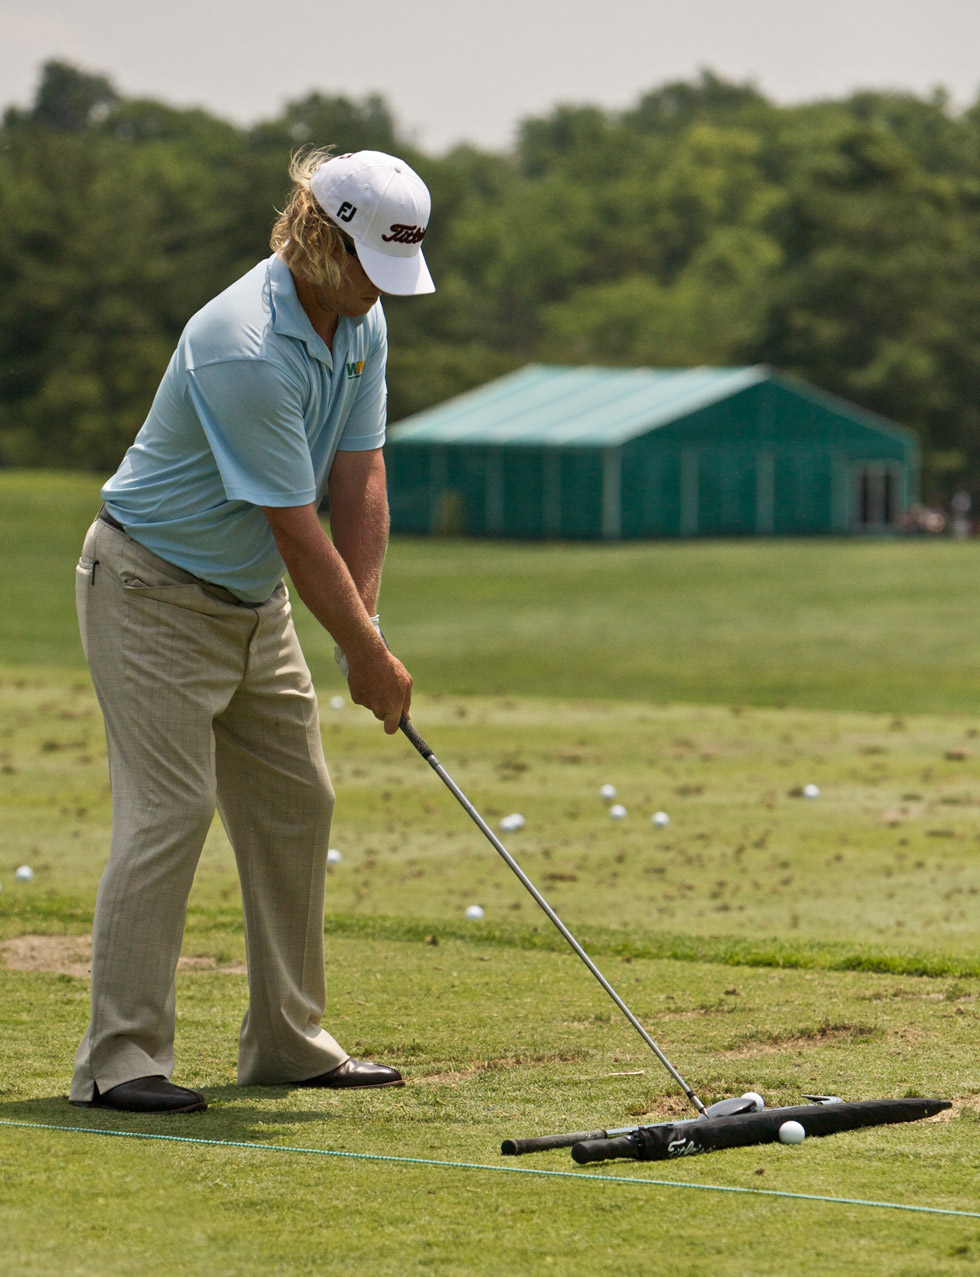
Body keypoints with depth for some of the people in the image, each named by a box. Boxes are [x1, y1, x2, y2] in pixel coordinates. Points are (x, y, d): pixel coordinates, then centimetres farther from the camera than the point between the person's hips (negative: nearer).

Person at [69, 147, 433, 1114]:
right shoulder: (246, 351, -29)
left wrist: (365, 625, -9)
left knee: (294, 804, 9)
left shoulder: (361, 324, -1)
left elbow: (358, 480, 0)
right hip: (153, 589, -9)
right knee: (169, 809, -15)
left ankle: (286, 1040, 17)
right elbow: (296, 527, -25)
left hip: (251, 599, 9)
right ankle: (119, 1057, -12)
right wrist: (369, 655, -18)